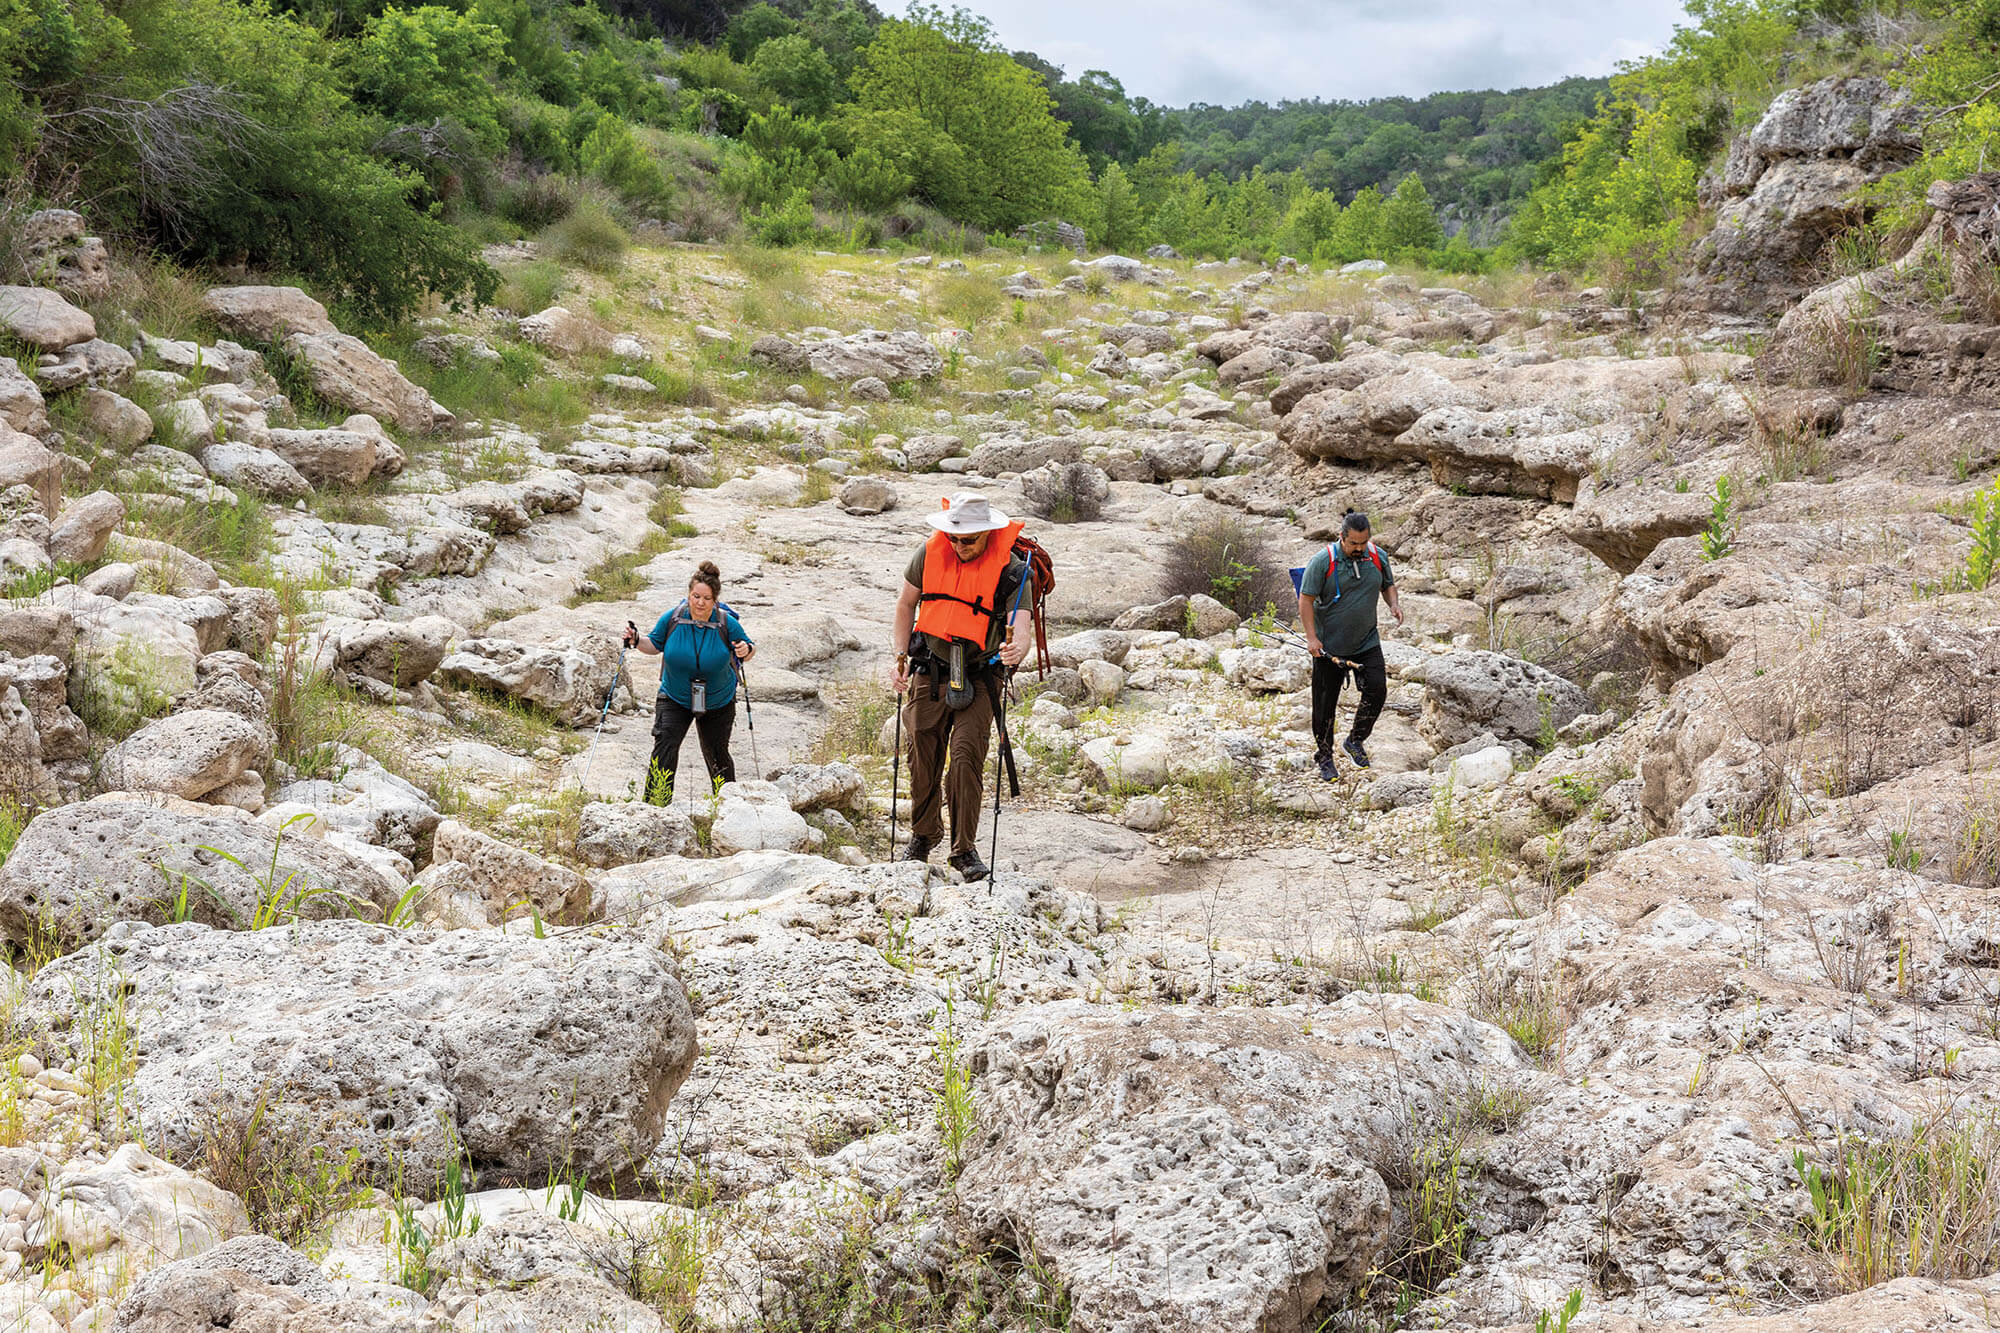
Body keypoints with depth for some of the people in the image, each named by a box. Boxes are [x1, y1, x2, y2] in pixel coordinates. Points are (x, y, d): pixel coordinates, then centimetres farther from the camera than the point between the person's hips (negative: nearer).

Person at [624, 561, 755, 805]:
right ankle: (655, 805, -14)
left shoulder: (727, 624, -15)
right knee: (665, 744, -18)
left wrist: (747, 651, -26)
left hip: (717, 702, 0)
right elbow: (655, 646, 4)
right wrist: (636, 641, -15)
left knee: (716, 755, 11)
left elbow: (749, 648, -3)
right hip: (675, 699, 0)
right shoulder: (672, 619, -12)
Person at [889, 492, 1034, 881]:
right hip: (929, 672, 3)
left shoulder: (1011, 570, -15)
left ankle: (964, 849, -2)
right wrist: (900, 658, 2)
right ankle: (923, 834, 31)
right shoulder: (930, 554, -5)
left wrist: (1015, 650, -47)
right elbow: (906, 605, 9)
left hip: (980, 678, -3)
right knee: (923, 757, 8)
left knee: (967, 755, -14)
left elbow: (1019, 633, -23)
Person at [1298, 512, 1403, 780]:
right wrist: (1311, 638, -16)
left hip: (1367, 642, 3)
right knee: (1325, 703, 2)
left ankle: (1355, 740, 14)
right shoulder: (1322, 561, -12)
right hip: (1329, 646, -3)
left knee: (1377, 690, -9)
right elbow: (1306, 600, -10)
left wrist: (1394, 604, -3)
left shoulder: (1378, 557, 2)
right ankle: (1324, 756, 19)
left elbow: (1388, 585, 19)